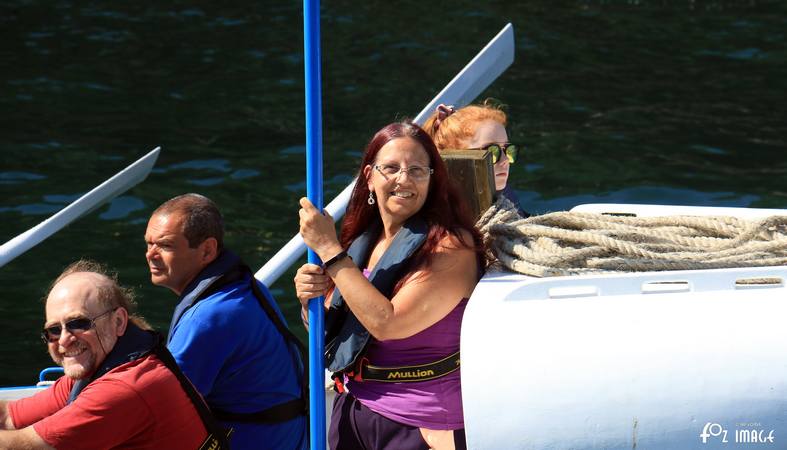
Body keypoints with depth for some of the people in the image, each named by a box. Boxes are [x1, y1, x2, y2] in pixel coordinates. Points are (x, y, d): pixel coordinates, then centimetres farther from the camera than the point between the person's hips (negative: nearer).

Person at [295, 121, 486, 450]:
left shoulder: (450, 245, -16)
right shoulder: (362, 240, 4)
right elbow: (326, 333, 14)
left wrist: (328, 248, -21)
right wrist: (309, 298, -8)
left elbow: (387, 324, -26)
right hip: (353, 409, 6)